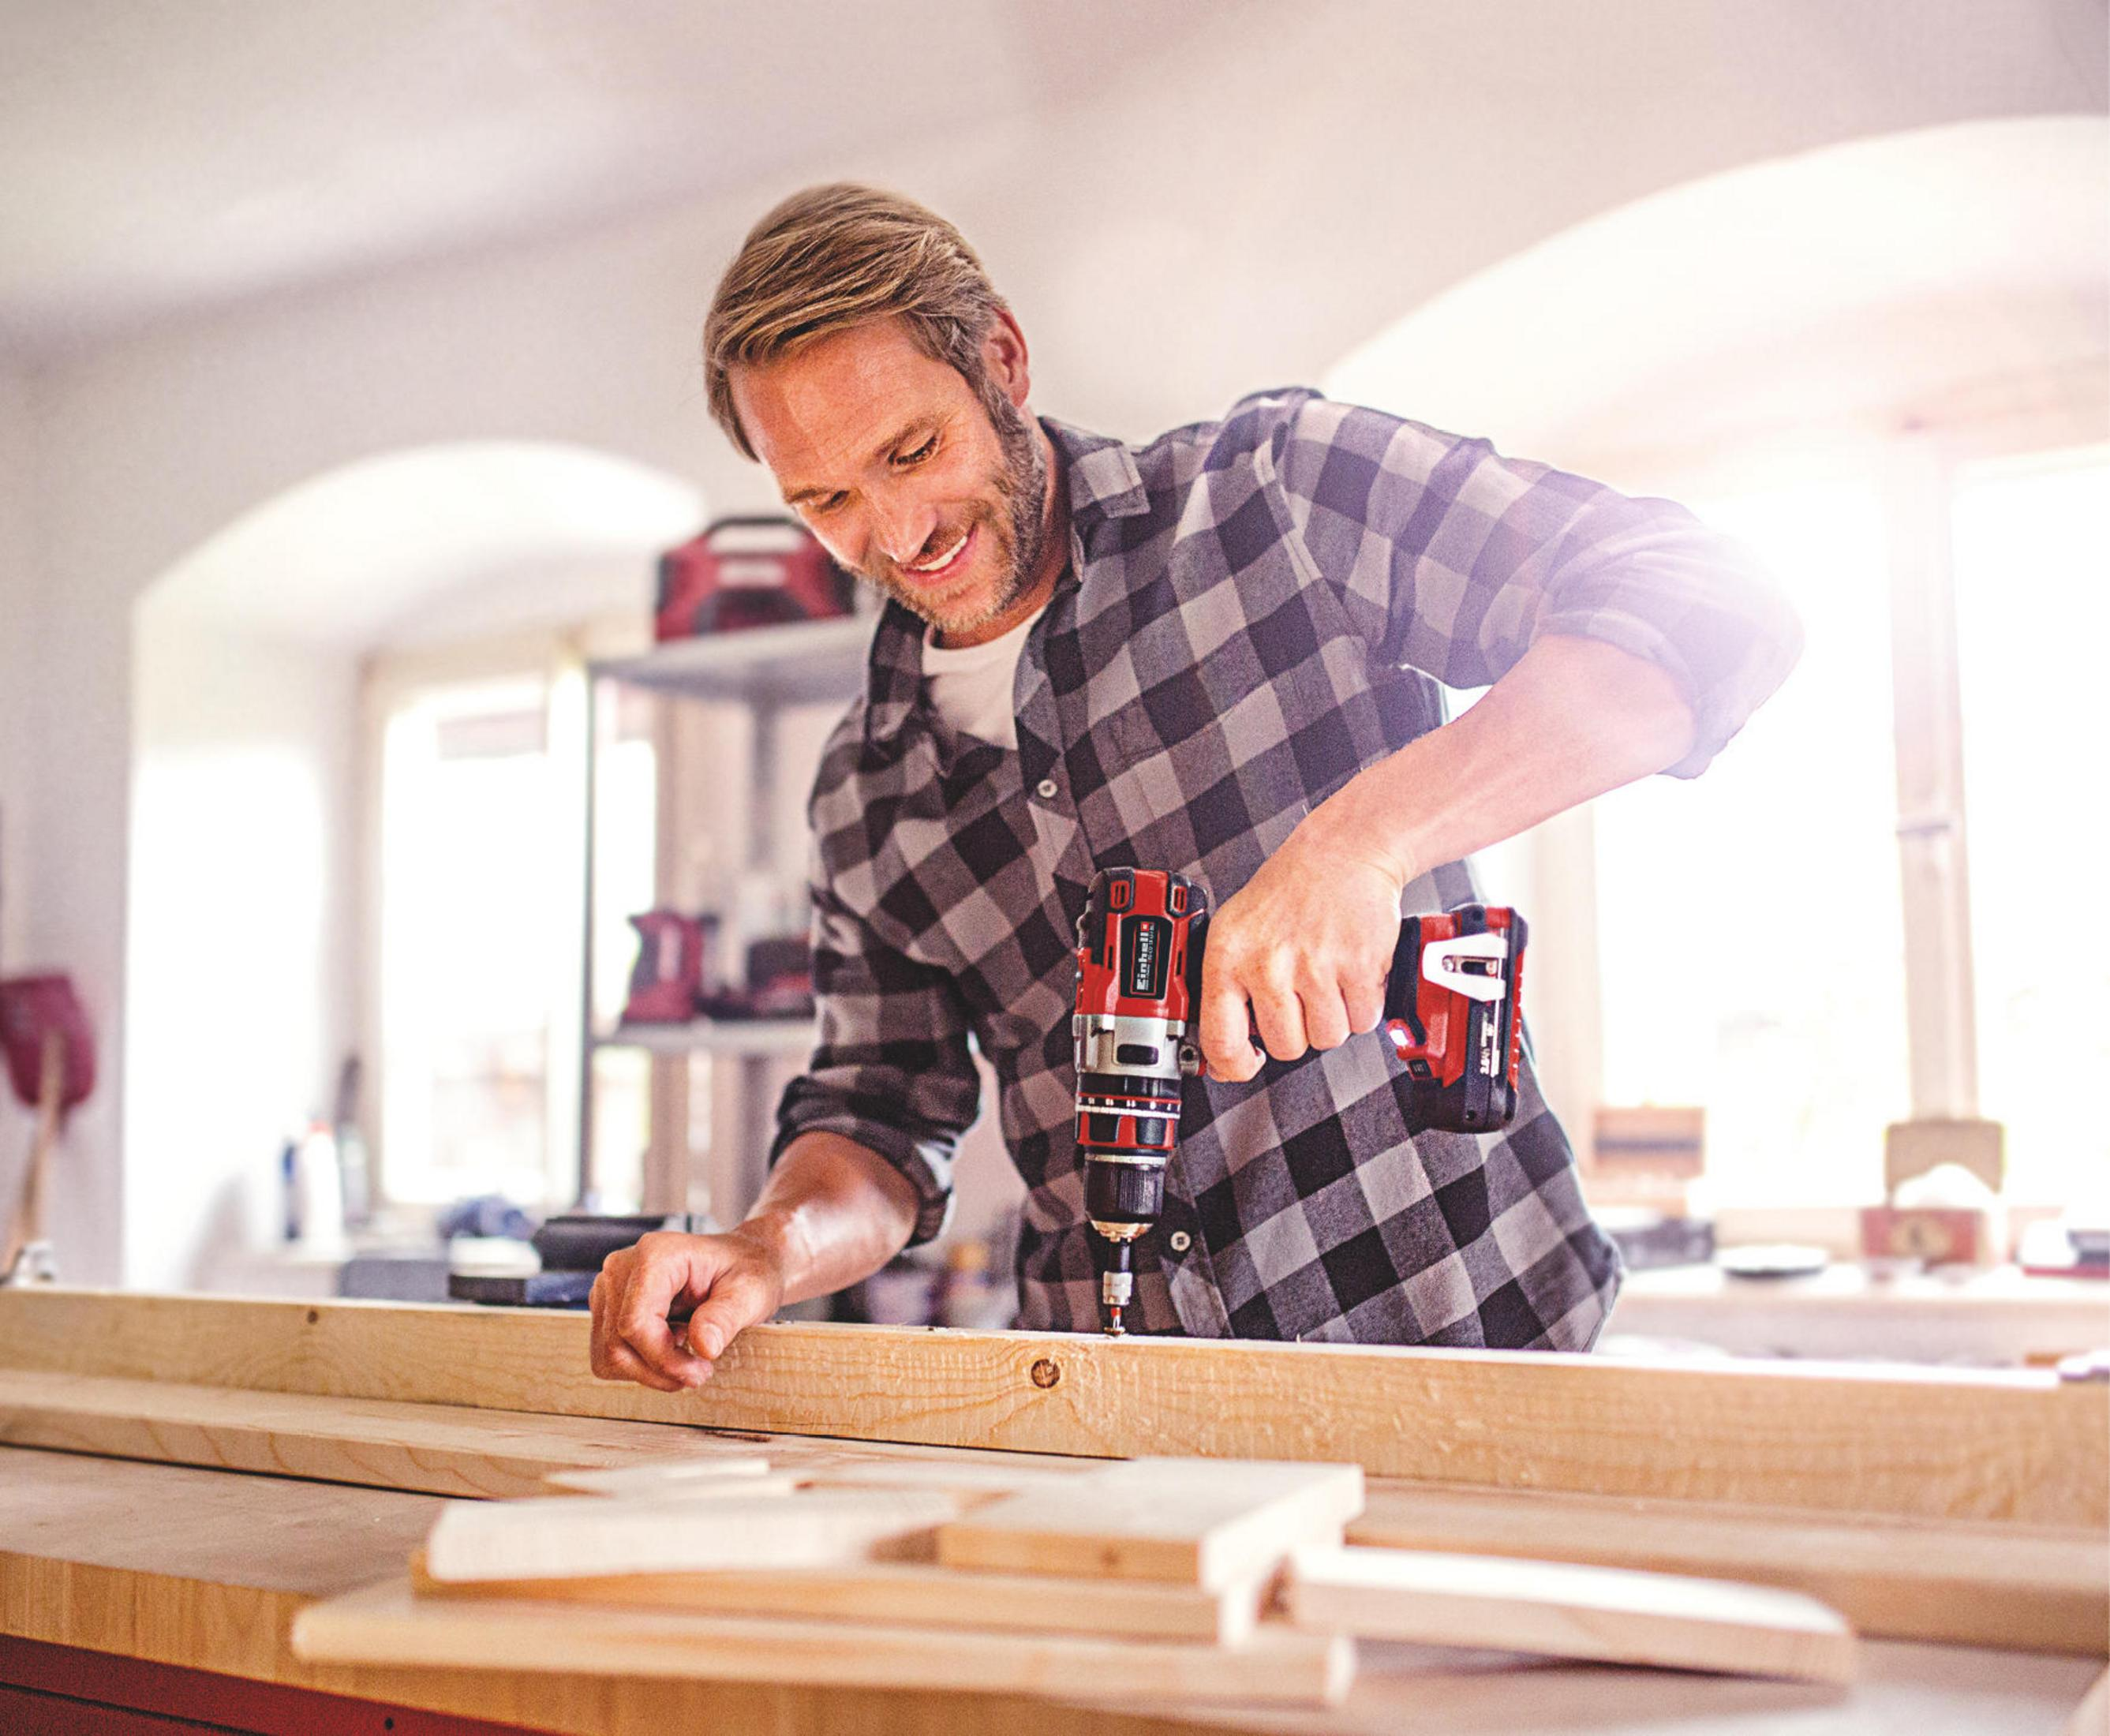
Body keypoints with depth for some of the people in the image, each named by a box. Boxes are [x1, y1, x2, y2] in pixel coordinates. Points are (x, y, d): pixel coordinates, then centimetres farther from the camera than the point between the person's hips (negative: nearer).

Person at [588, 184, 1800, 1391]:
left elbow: (1707, 609, -11)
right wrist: (773, 1249, -6)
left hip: (1460, 1323, -4)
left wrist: (1361, 837, -23)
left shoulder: (1276, 488, -2)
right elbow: (882, 1119, 17)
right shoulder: (867, 792, 13)